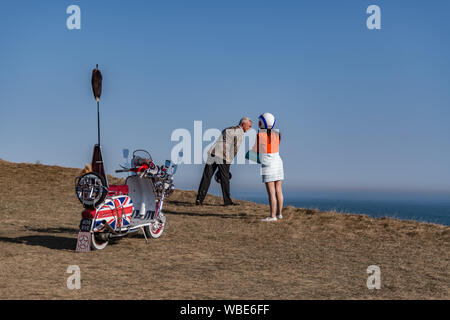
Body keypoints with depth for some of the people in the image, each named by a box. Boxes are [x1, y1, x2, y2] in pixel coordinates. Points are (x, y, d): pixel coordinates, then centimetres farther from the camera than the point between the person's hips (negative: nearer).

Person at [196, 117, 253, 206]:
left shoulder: (227, 130, 28)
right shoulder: (240, 132, 3)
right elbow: (235, 149, -4)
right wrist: (229, 162, 3)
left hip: (212, 153, 6)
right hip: (222, 156, -6)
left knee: (206, 177, 3)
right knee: (225, 178, 5)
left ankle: (199, 199, -2)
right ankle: (227, 201, 12)